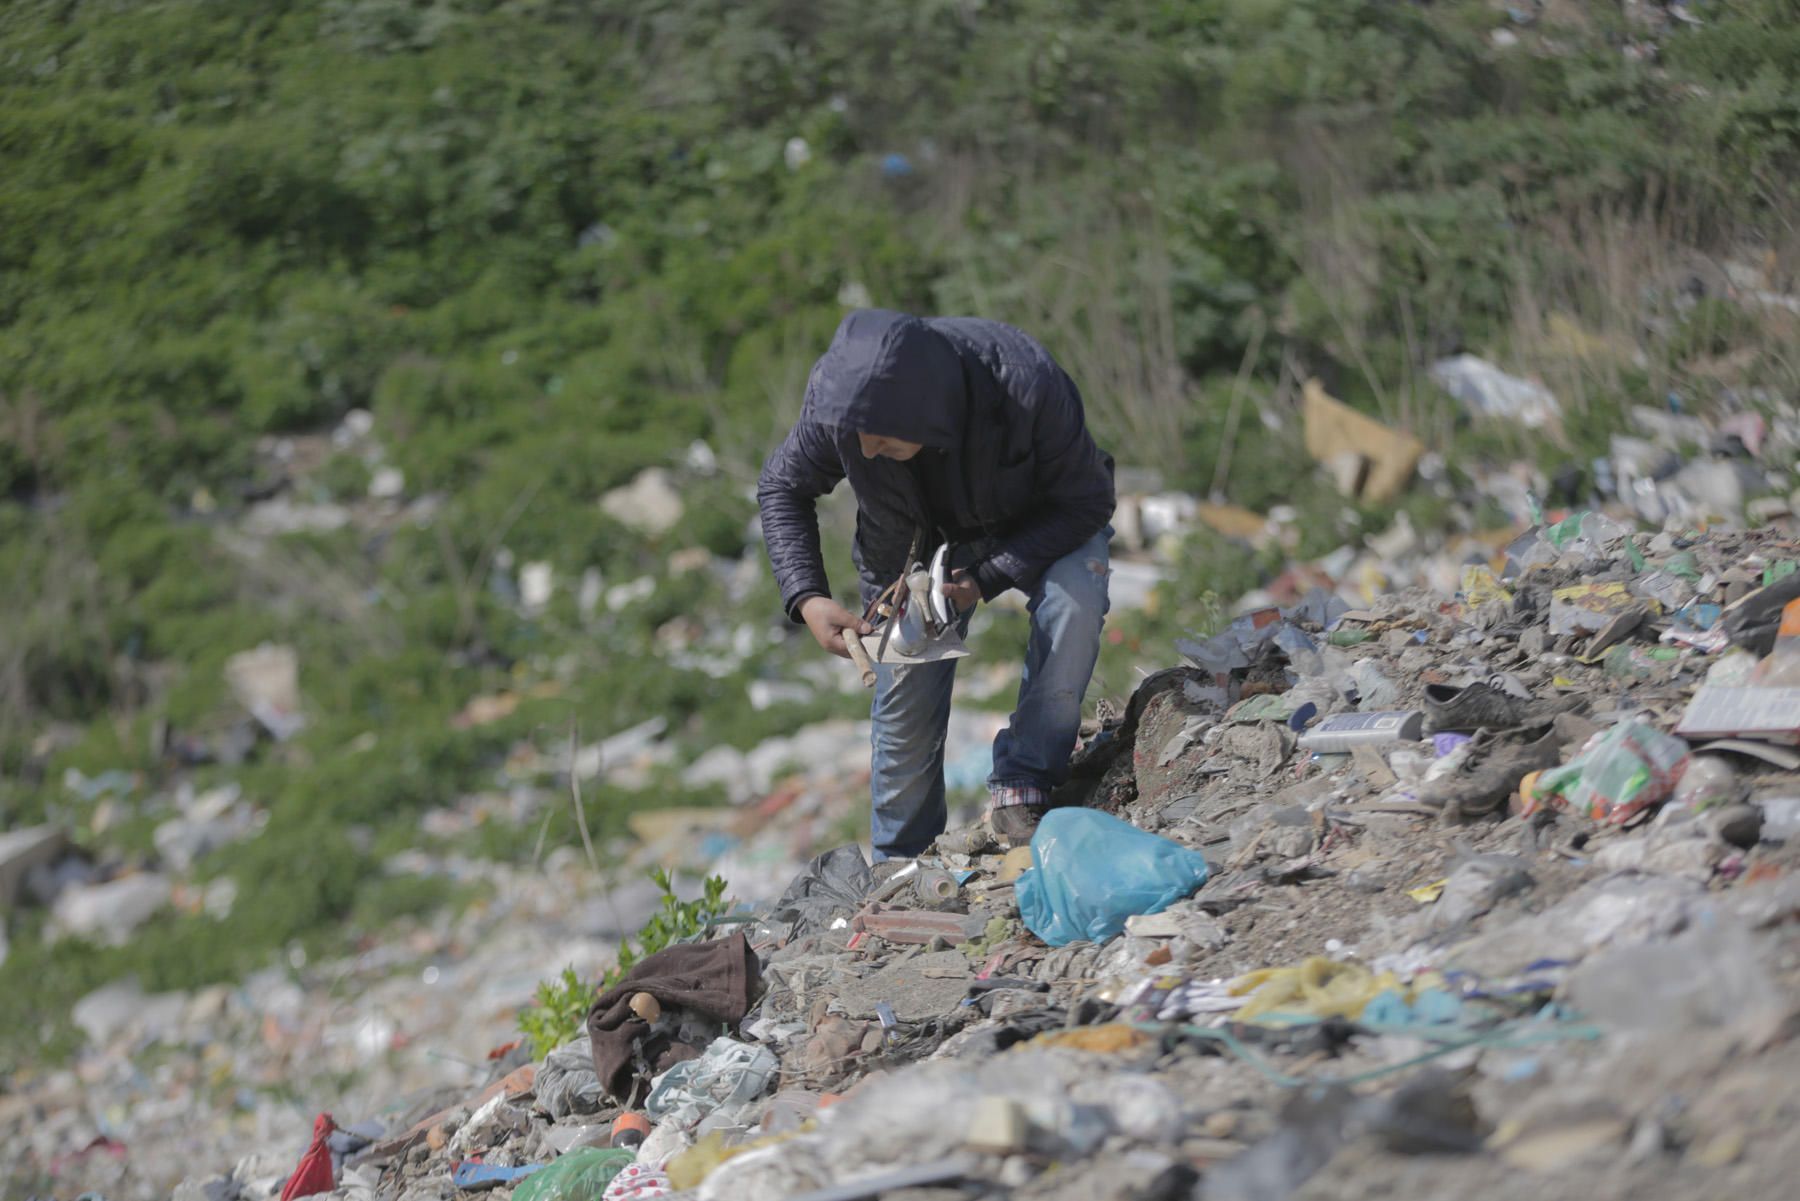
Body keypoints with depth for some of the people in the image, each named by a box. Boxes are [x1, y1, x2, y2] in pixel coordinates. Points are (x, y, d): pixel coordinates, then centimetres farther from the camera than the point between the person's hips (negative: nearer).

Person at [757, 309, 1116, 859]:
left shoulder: (1028, 387, -41)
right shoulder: (841, 399, -32)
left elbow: (1085, 501, -25)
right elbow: (782, 488, -11)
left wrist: (986, 578, -35)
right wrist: (807, 598, -26)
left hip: (1041, 523, -2)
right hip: (918, 540, 2)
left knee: (1073, 600, -33)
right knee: (906, 712, 0)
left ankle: (1022, 784, -19)